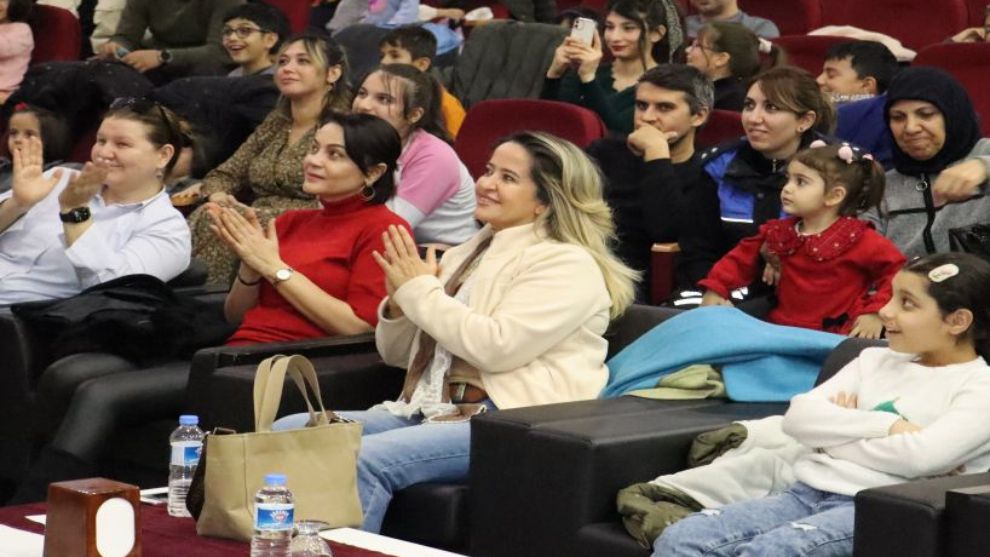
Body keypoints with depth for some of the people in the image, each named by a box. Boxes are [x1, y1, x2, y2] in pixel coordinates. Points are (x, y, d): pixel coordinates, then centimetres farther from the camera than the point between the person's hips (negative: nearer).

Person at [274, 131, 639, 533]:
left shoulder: (567, 265, -4)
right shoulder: (466, 255, 21)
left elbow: (496, 346, -19)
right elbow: (395, 354, 24)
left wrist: (420, 291, -8)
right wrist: (399, 301, 2)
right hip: (426, 410, 9)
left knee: (364, 459, -32)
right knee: (289, 433, -10)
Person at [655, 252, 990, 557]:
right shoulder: (875, 359, 20)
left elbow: (921, 456, -18)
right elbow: (799, 417, 7)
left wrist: (838, 430, -3)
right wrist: (886, 425, -6)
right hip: (808, 492, 7)